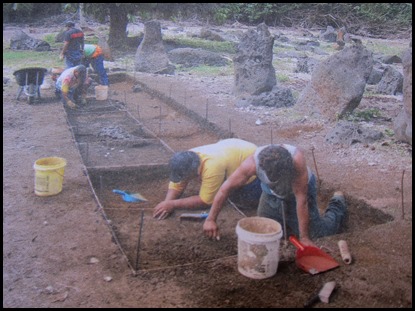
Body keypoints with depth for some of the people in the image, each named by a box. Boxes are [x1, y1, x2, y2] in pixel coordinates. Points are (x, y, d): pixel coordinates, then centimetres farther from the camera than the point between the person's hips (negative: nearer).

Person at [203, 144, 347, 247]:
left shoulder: (297, 158, -43)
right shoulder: (252, 162, -37)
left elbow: (301, 199, -36)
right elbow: (226, 188, -26)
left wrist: (304, 237, -30)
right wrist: (211, 219, -25)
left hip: (299, 190, -2)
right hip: (271, 193, 2)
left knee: (317, 232, 1)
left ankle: (338, 202, 30)